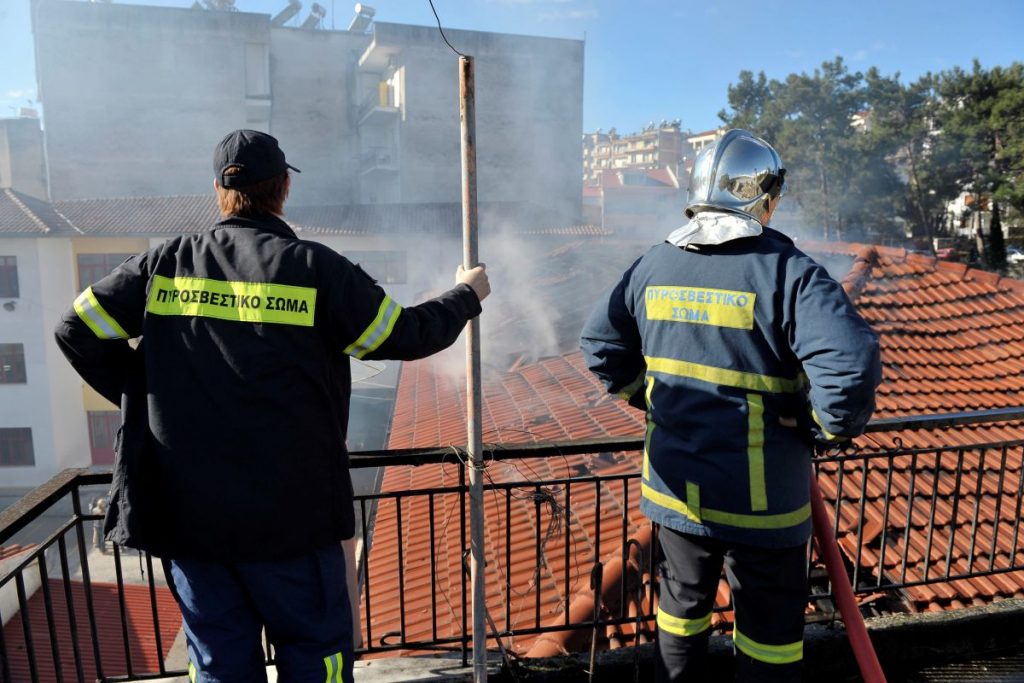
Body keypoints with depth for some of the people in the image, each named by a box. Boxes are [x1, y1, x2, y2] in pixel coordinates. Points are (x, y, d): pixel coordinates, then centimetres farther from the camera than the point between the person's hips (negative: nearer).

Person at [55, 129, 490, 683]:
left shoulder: (165, 263, 0)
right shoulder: (312, 267, -11)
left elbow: (77, 331, 6)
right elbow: (406, 336, -4)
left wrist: (143, 394, 15)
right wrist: (466, 295, 13)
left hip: (187, 509, 4)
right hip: (286, 513, -3)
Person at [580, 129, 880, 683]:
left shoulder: (653, 266, 0)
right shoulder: (788, 271, -16)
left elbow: (600, 345, 8)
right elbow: (851, 363, -28)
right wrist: (822, 425, -10)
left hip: (674, 486, 5)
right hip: (762, 499, -4)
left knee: (682, 603, 25)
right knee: (769, 627, 17)